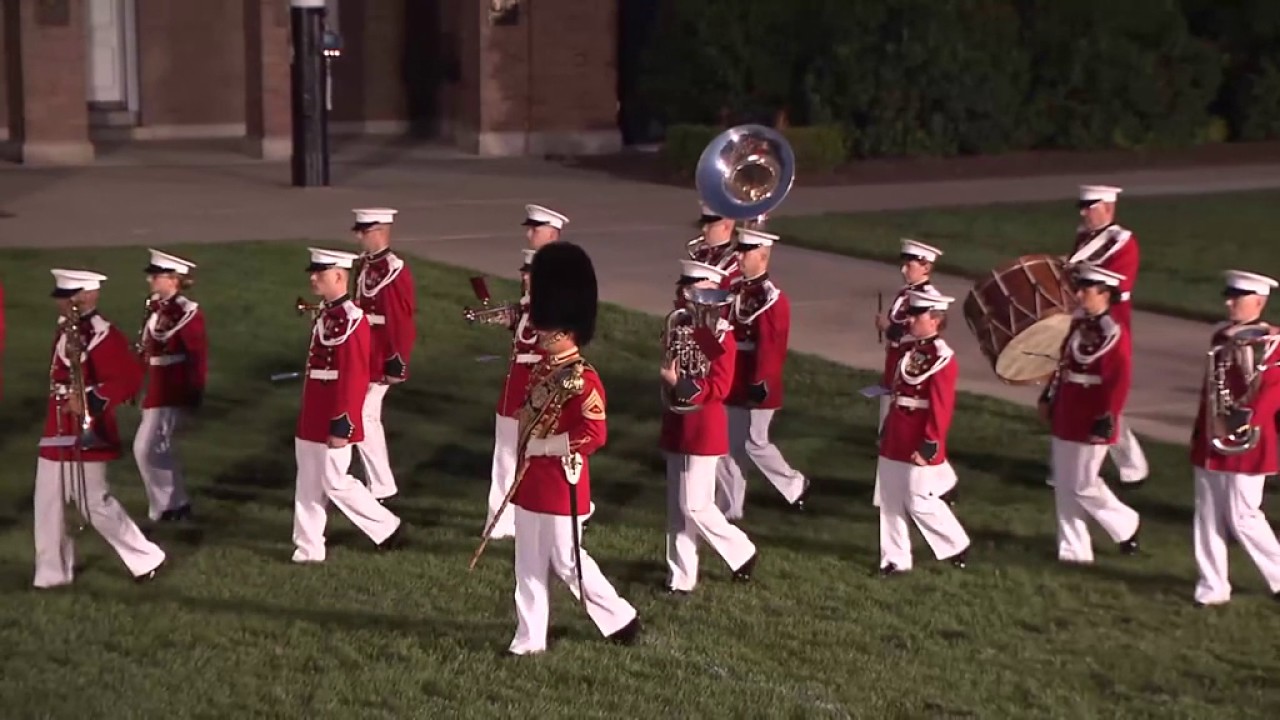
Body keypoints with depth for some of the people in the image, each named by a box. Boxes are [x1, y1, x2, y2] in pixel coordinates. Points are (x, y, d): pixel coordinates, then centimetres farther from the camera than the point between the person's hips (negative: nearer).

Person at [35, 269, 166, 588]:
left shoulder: (105, 336, -15)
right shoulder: (65, 331, 11)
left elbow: (130, 378, -23)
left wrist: (91, 402, -31)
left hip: (84, 434, -9)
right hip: (56, 433, 9)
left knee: (95, 503, -3)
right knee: (48, 505, 10)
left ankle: (147, 559, 11)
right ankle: (52, 573, 19)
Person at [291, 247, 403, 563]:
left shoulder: (351, 320, -18)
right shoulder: (324, 314, 9)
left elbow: (353, 379, -21)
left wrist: (341, 426, -22)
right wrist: (309, 417, 20)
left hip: (332, 421, -9)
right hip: (311, 419, 9)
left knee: (335, 483, 0)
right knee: (308, 486, 11)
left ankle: (387, 527, 14)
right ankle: (308, 548, 18)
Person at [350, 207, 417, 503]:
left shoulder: (394, 271, -19)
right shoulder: (366, 264, 9)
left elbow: (402, 320, -20)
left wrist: (396, 362, -20)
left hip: (380, 360, -10)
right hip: (364, 356, 10)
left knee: (362, 418, -7)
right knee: (369, 417, 15)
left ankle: (381, 487, 1)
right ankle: (379, 483, 26)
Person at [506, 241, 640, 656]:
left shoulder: (582, 380, -18)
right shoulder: (542, 372, 9)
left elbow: (595, 433, -25)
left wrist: (543, 444, -20)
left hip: (561, 486, -9)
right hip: (531, 484, 9)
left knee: (567, 562, 2)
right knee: (530, 567, 11)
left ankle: (622, 620, 18)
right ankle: (529, 640, 18)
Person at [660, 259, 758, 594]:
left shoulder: (720, 335, -14)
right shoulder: (681, 328, 8)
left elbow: (719, 388, -17)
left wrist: (681, 384, -24)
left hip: (703, 430, -8)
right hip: (677, 427, 8)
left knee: (695, 506, -5)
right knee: (677, 507, 9)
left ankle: (742, 553, 15)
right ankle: (681, 577, 16)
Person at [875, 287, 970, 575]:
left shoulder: (943, 360, -15)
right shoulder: (907, 351, 10)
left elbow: (941, 409, -18)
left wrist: (929, 446, -20)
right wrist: (886, 432, 19)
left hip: (918, 447, -8)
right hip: (894, 444, 8)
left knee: (920, 503, 0)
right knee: (891, 503, 10)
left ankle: (957, 547, 19)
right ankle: (895, 559, 19)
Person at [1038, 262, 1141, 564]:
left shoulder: (1113, 334, -17)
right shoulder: (1078, 325, 7)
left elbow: (1120, 382, -21)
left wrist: (1105, 422, -22)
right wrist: (1048, 398, 18)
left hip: (1090, 425, -8)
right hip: (1065, 420, 8)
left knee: (1083, 486, -1)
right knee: (1064, 487, 10)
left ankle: (1126, 526, 22)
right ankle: (1074, 551, 18)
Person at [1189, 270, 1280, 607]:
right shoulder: (1221, 337, 12)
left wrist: (1248, 417, -34)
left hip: (1244, 445, -8)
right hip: (1212, 443, 8)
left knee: (1242, 517, -2)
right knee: (1208, 518, 9)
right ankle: (1212, 589, 16)